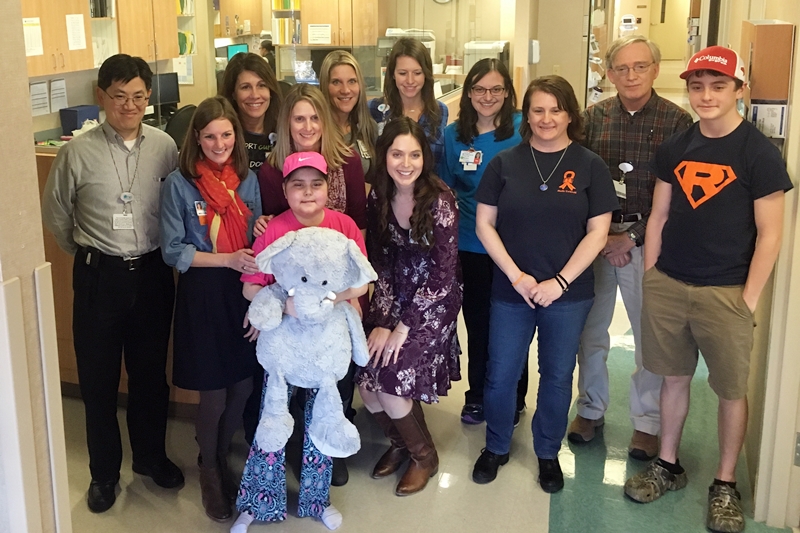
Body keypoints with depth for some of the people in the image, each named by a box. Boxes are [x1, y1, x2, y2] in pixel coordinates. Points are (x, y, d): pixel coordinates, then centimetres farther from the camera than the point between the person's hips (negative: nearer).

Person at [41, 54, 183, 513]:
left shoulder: (165, 146, -4)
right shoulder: (78, 151, -9)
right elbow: (55, 213, 4)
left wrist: (163, 252, 5)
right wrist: (86, 252, 11)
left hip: (153, 272, 2)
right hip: (99, 276, -1)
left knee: (151, 371, 16)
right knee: (98, 377, 10)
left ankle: (151, 456, 38)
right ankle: (105, 471, 29)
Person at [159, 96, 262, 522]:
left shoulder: (248, 179, 4)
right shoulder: (178, 184, -7)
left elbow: (258, 240, 9)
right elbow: (173, 251, -8)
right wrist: (227, 259, -17)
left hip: (245, 291, 4)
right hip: (202, 293, -3)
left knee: (243, 385, 9)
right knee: (213, 392, 4)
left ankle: (222, 455, 36)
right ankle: (208, 469, 30)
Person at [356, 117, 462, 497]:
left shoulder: (440, 202, -18)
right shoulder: (378, 197, -3)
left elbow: (443, 274, -16)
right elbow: (378, 261, 2)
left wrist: (404, 327, -15)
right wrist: (383, 320, -8)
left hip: (433, 303, -4)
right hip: (393, 301, 4)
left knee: (389, 381, -16)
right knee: (366, 383, -9)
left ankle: (424, 454, 13)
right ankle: (400, 441, 22)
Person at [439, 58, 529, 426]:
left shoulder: (523, 130, -7)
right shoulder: (453, 135, 2)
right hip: (469, 246, 3)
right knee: (477, 322, 14)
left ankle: (513, 399, 25)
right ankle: (477, 395, 30)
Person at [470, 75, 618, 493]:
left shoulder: (589, 167, -2)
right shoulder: (505, 163, 0)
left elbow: (597, 231, -4)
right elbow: (484, 225, -1)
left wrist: (560, 281, -12)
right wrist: (516, 276, -11)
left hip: (569, 294, 0)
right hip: (511, 291, 1)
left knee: (557, 377, 11)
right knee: (500, 375, 7)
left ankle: (548, 454, 32)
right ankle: (495, 448, 30)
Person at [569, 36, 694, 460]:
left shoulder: (677, 121, -4)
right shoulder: (593, 117, 4)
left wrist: (632, 236, -11)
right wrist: (601, 235, -7)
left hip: (647, 243, -2)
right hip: (593, 237, 3)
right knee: (590, 330, 11)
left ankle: (647, 422, 20)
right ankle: (590, 409, 29)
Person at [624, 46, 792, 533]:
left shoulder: (759, 153, -8)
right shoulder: (675, 149, 6)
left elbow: (770, 232, -8)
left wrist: (749, 299, -10)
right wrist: (649, 279, 8)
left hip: (725, 292, -4)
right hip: (668, 285, 4)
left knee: (732, 389, 7)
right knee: (674, 378, 15)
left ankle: (726, 485, 21)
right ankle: (668, 465, 30)